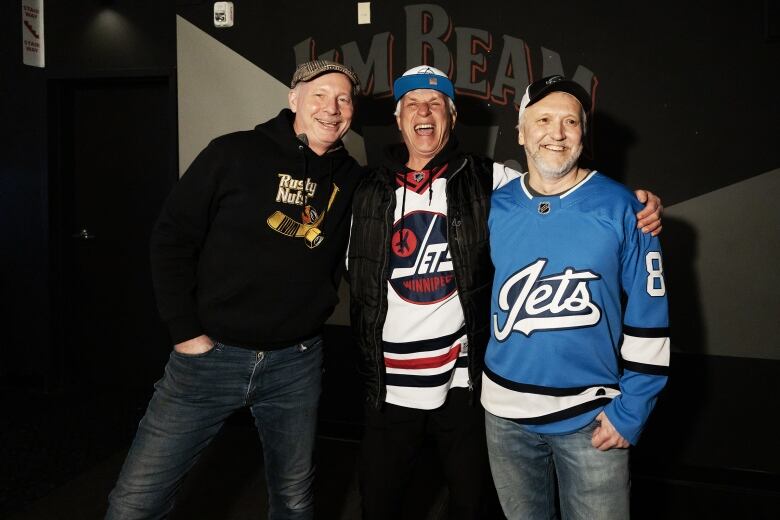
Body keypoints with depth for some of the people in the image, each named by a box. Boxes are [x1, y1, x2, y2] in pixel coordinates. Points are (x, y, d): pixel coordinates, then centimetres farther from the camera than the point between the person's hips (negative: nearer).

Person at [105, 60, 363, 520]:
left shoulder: (352, 180, 3)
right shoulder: (235, 154, -7)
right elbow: (172, 238, -5)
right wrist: (185, 331, -8)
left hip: (297, 363, 3)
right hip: (211, 353, -2)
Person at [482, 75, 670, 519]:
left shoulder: (620, 208, -8)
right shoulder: (495, 206, -1)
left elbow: (648, 317, -6)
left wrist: (631, 410, -8)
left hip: (591, 417, -2)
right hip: (506, 414, 3)